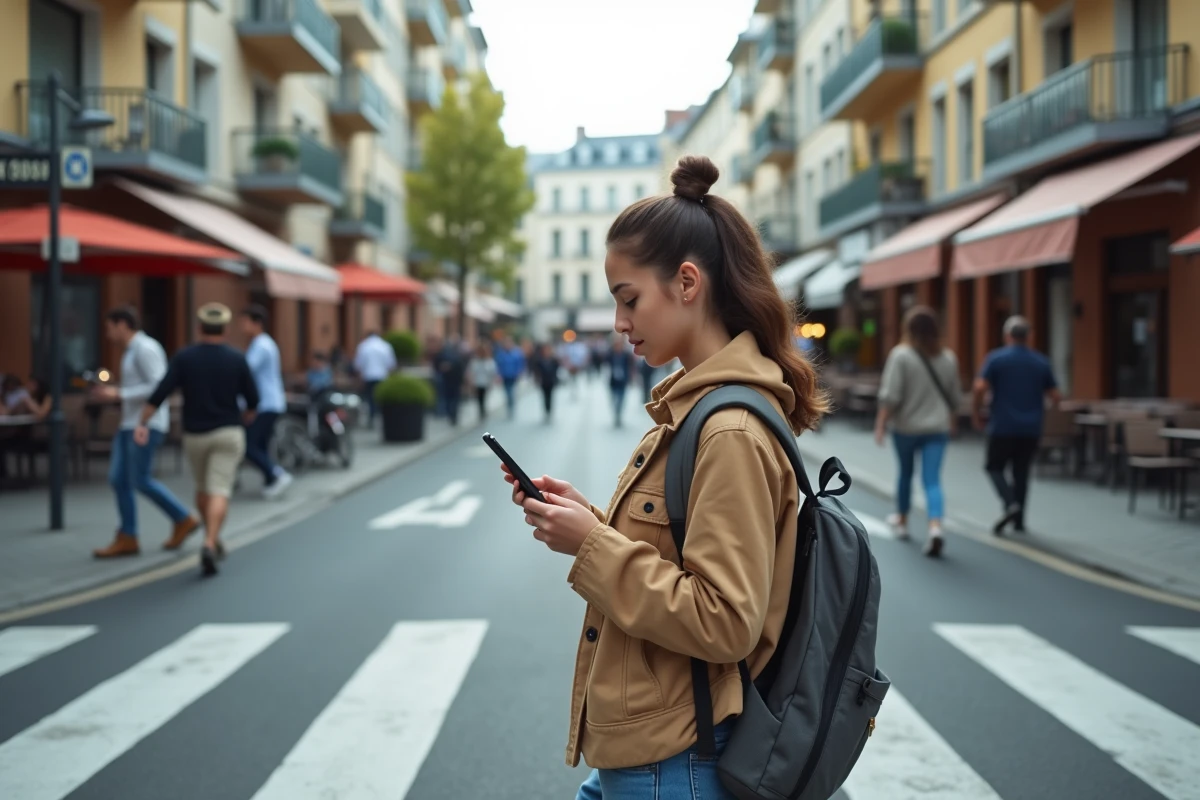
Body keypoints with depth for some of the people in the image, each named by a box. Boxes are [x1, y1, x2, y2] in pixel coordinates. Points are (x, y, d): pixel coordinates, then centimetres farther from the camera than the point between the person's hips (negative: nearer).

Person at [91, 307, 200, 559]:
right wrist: (111, 392, 14)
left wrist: (118, 394, -19)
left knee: (141, 481, -8)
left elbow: (159, 387, -21)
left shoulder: (145, 348, -12)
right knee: (118, 479, 2)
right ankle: (127, 539, 4)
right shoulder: (133, 351, 19)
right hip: (131, 424, 10)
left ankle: (183, 520, 6)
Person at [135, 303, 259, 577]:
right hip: (228, 433, -2)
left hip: (194, 434, 2)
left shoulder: (184, 357, -2)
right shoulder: (237, 359, -3)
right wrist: (247, 415, 23)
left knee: (203, 488, 22)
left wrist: (142, 422, -8)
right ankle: (209, 545, -25)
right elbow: (253, 398, 2)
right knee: (219, 492, -8)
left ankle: (213, 541, 33)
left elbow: (161, 392, -11)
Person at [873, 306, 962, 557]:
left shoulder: (901, 355, -12)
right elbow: (955, 397, 12)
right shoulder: (948, 357, 3)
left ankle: (902, 520, 37)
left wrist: (881, 423, -12)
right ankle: (935, 527, -24)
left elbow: (891, 395, -17)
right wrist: (953, 419, 29)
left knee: (905, 473, 19)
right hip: (938, 427, 2)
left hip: (906, 426, -2)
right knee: (932, 480, -4)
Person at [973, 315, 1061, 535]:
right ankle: (1019, 520, 12)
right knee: (1021, 472, 12)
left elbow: (981, 387, -15)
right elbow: (1056, 396, 6)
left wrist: (976, 412, 0)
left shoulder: (996, 358, -5)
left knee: (996, 467, 8)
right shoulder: (1042, 362, 6)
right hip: (1031, 428, 3)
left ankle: (1010, 504, -16)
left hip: (1003, 426, -3)